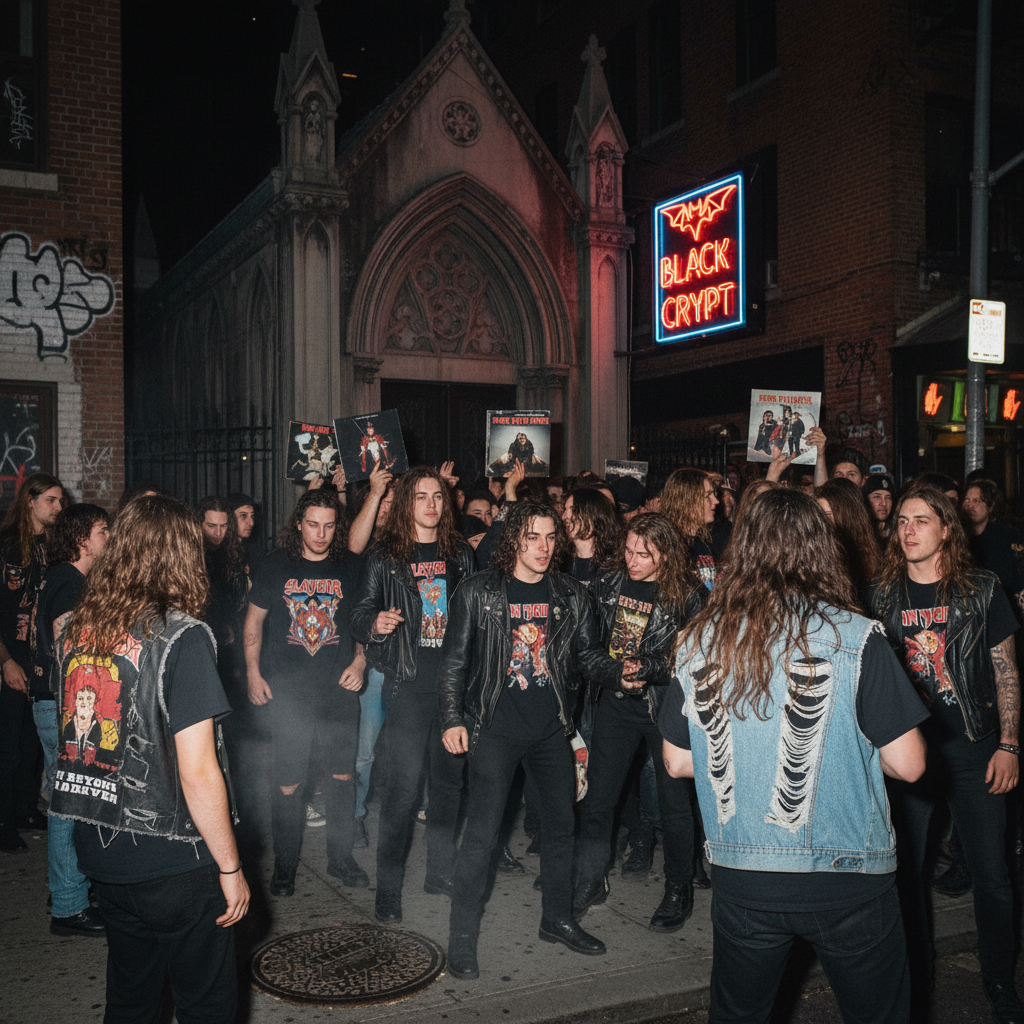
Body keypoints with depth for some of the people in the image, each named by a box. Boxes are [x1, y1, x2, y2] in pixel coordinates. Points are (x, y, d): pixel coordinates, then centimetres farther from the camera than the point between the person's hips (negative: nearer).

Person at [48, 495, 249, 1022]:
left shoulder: (74, 629, 1)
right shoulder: (181, 637, -19)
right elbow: (198, 773, -20)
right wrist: (231, 868, -11)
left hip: (101, 854, 7)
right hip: (176, 862, -6)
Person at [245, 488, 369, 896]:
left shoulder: (350, 567, 5)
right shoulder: (276, 565, 2)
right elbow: (254, 621, 9)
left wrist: (359, 661, 0)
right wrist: (253, 673, 3)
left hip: (339, 687, 2)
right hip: (287, 690, -1)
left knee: (342, 774, 7)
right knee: (288, 782, -1)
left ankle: (341, 858, 23)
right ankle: (284, 867, 15)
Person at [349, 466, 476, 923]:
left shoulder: (461, 554, 11)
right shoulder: (384, 556, 1)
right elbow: (359, 615, 1)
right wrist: (375, 623, -20)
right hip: (408, 683, -3)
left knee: (449, 779, 11)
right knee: (403, 784, -5)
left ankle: (441, 872, 26)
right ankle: (388, 887, 6)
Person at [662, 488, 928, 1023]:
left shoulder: (697, 642, -4)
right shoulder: (855, 638, -14)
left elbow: (676, 762, 5)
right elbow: (907, 764, -12)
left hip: (738, 877, 3)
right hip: (847, 879, -3)